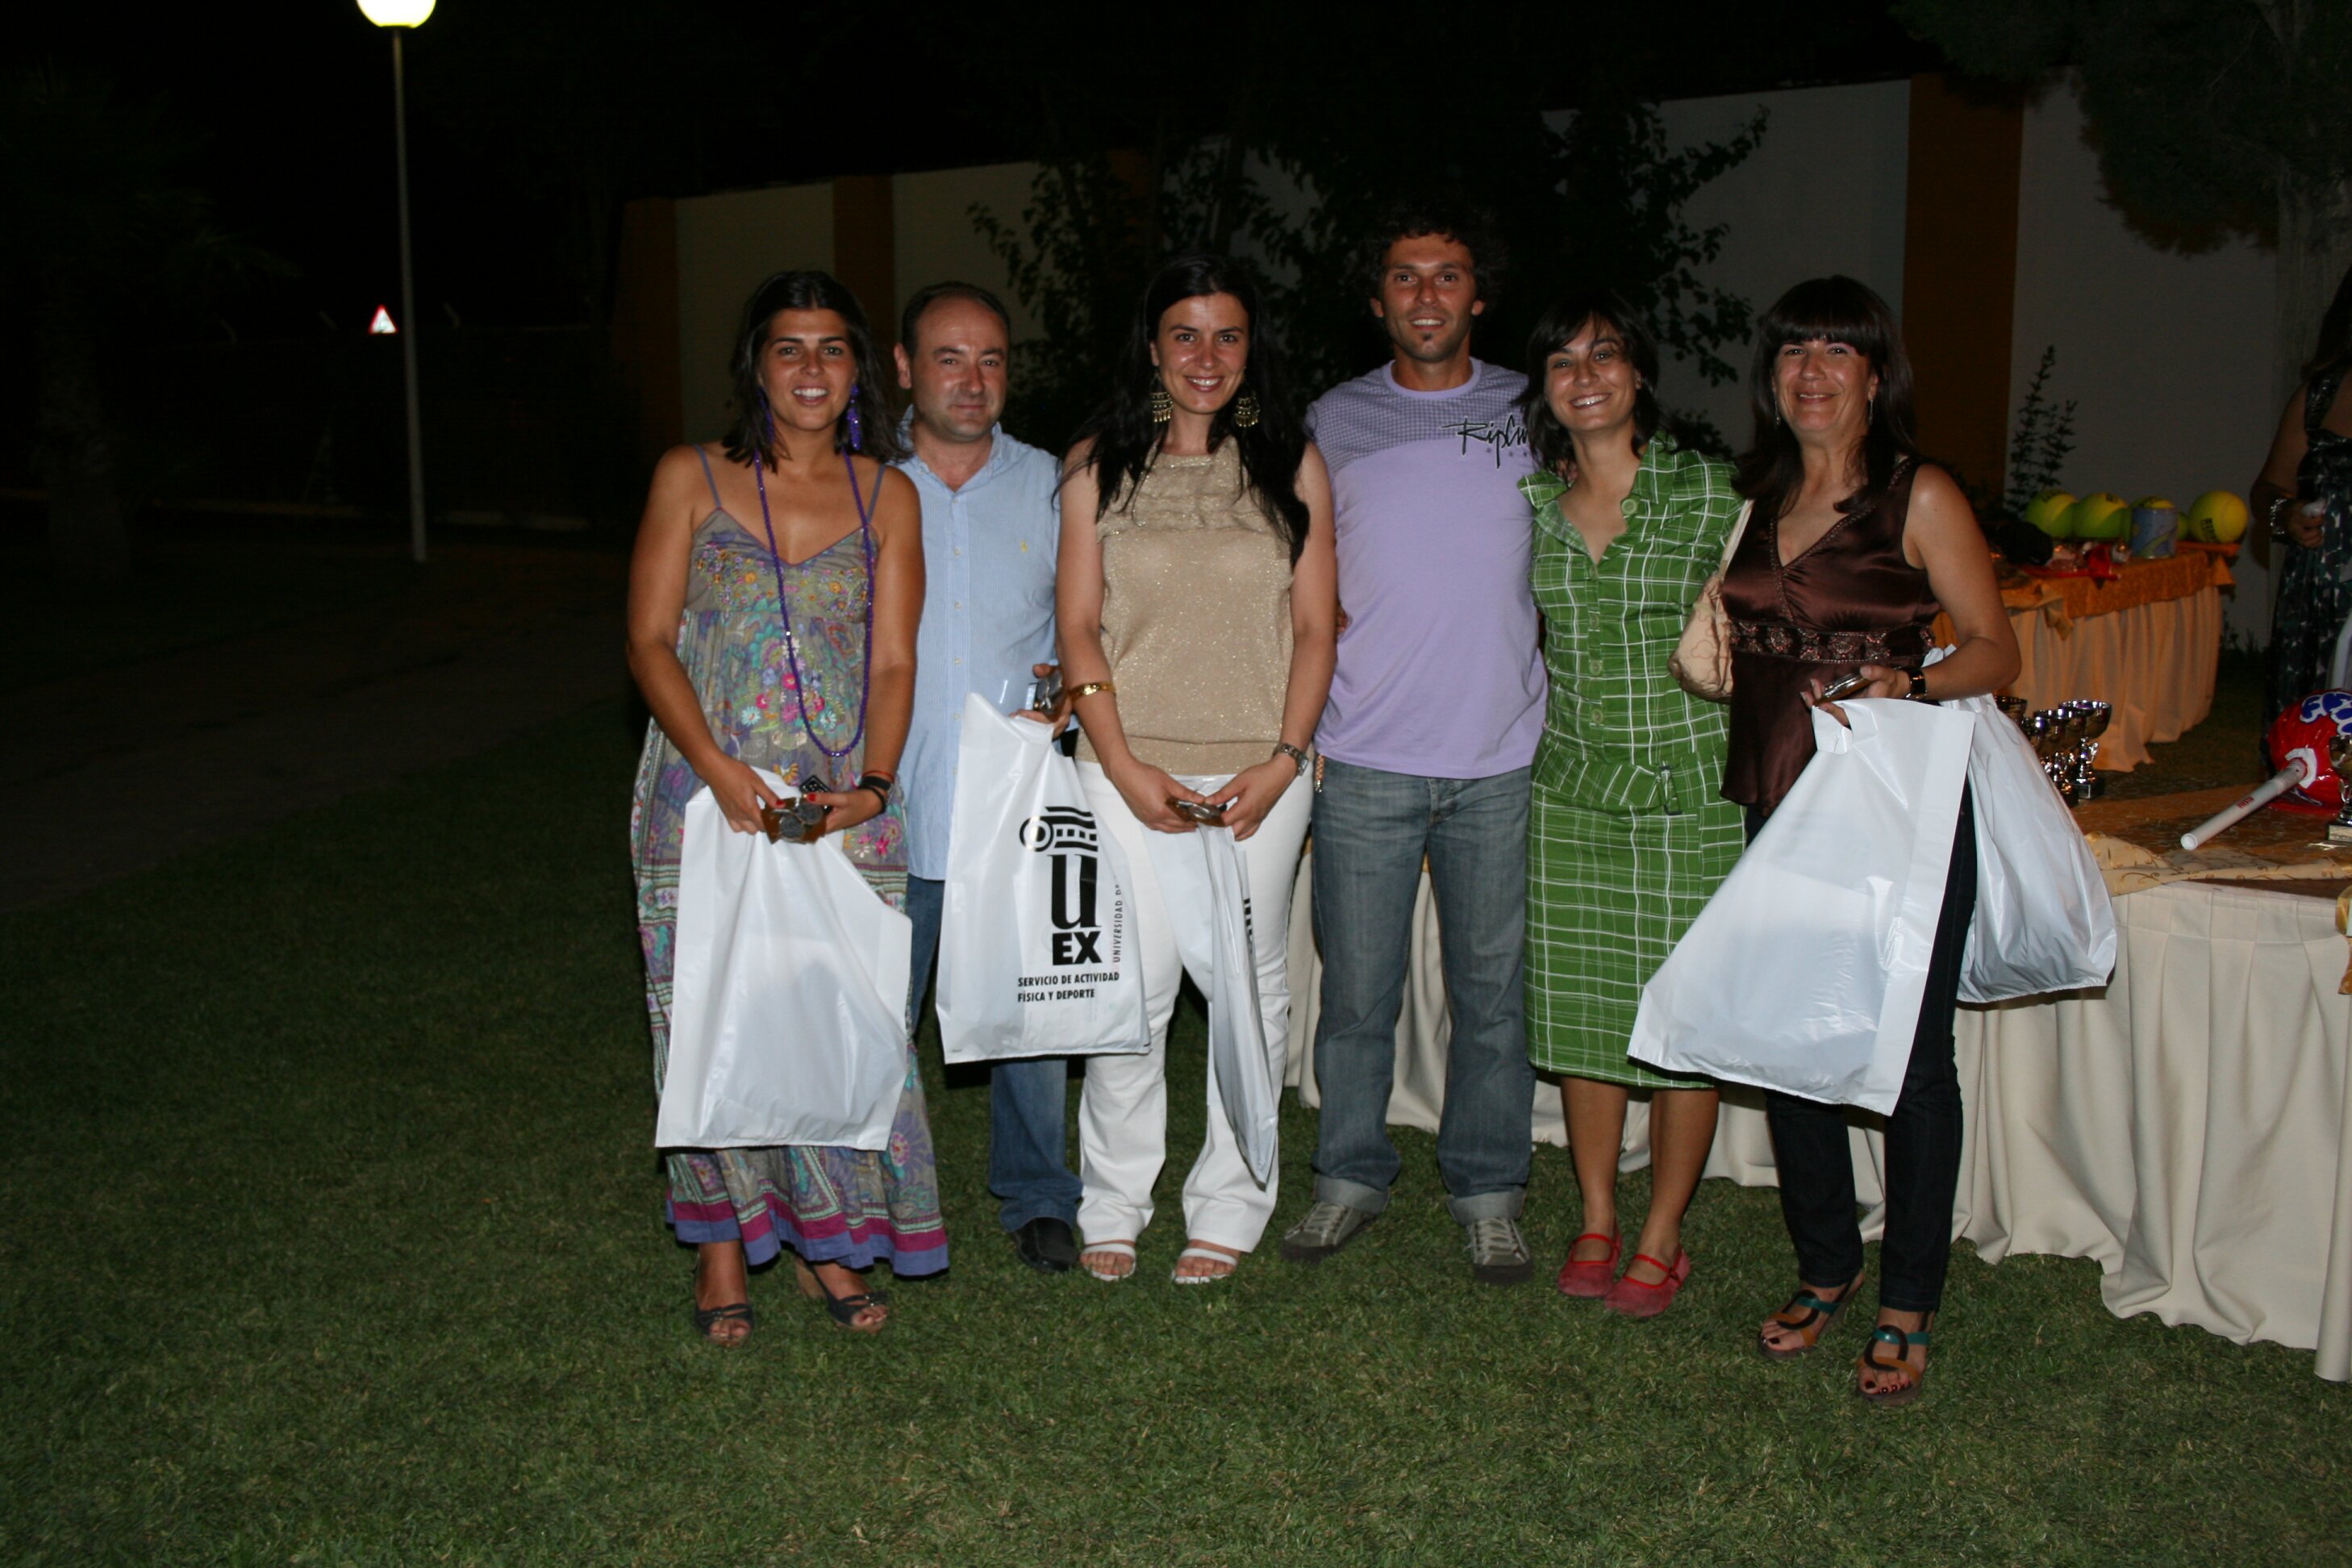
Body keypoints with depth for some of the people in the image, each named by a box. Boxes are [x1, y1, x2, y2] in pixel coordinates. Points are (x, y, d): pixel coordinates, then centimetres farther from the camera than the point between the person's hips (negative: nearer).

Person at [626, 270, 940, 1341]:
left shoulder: (886, 496, 7)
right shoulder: (692, 479, 2)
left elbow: (893, 663, 4)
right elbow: (650, 642, -2)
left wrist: (870, 786, -12)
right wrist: (720, 768, -16)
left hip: (844, 803, 1)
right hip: (710, 797, -1)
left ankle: (827, 1237, 20)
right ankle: (722, 1241, 21)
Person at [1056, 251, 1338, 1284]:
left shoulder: (1291, 466, 6)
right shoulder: (1098, 463, 5)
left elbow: (1315, 629, 4)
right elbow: (1078, 626, 2)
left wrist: (1284, 761, -8)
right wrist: (1123, 766, -8)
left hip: (1260, 773, 1)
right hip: (1132, 769, -1)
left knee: (1250, 985, 6)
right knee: (1131, 988, -3)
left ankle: (1227, 1208, 22)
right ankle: (1114, 1207, 16)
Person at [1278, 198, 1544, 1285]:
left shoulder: (1531, 413, 7)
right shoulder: (1334, 421, 7)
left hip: (1498, 757, 0)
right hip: (1364, 757, 0)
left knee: (1491, 986, 7)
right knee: (1356, 986, 6)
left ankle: (1487, 1191, 21)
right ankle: (1351, 1177, 22)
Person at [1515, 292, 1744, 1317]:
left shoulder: (1709, 493, -5)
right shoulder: (1532, 502, 4)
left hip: (1692, 791, -3)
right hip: (1572, 794, 3)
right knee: (1582, 1012, 9)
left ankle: (1660, 1241, 19)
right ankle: (1596, 1221, 26)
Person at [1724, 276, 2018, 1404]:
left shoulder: (1919, 496, -3)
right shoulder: (1755, 499, 12)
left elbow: (1995, 651, -6)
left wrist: (1912, 686, -22)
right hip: (1778, 807, 5)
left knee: (1910, 1059, 2)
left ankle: (1907, 1308, 16)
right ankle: (1825, 1269, 28)